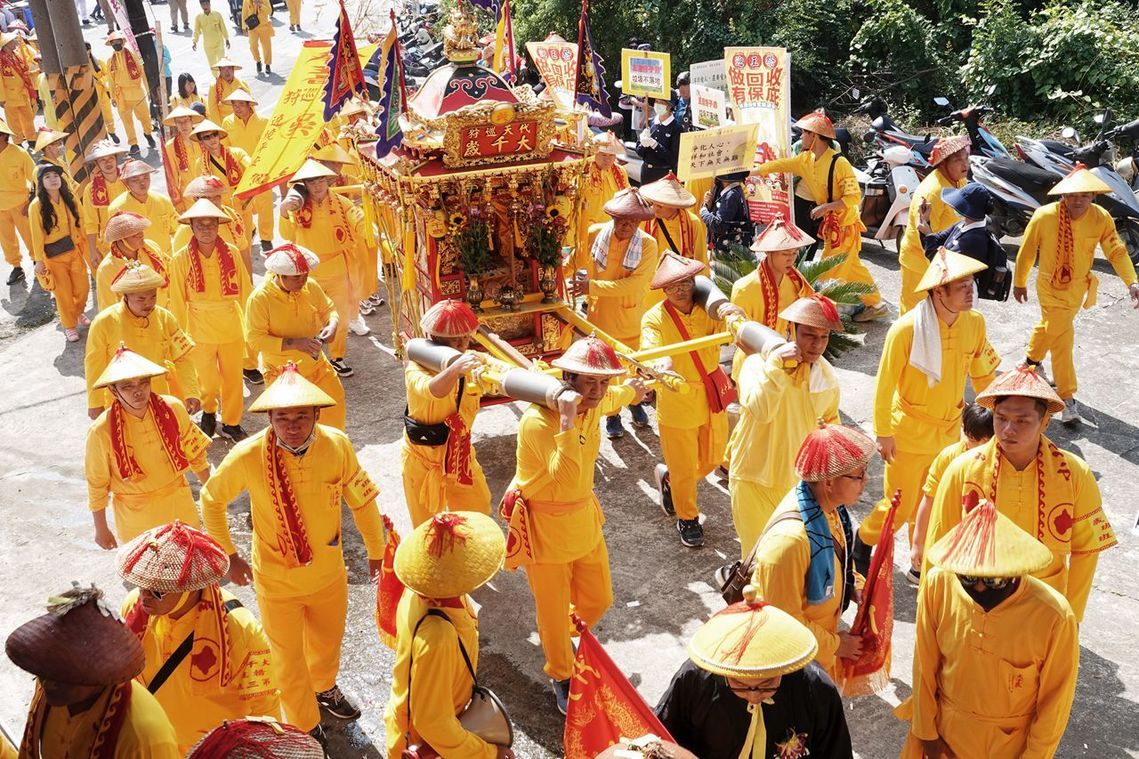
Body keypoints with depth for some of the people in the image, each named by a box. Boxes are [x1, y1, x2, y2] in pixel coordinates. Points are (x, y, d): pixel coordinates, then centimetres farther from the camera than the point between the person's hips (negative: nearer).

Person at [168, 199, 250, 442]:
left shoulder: (231, 253, -7)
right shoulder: (181, 259, -11)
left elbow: (244, 291, 1)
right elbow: (177, 301, -4)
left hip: (232, 326, 1)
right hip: (199, 328, -1)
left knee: (233, 377, 11)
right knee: (207, 380, 12)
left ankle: (231, 423, 31)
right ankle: (208, 412, 43)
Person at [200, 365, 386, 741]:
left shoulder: (337, 444, -21)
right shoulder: (248, 456, -25)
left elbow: (362, 500, -4)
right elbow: (211, 500, -5)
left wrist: (376, 552, 5)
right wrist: (229, 556, 1)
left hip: (330, 573, 3)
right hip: (277, 581, -2)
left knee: (327, 643, 29)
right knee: (289, 660, 18)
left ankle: (324, 687, 62)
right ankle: (306, 729, 46)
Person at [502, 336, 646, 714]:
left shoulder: (594, 405, -7)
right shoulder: (538, 421, -31)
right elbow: (567, 478, -41)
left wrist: (633, 390, 40)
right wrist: (567, 421, -47)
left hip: (583, 516, 7)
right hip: (545, 525, -7)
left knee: (598, 599, 16)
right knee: (553, 610, 11)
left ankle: (560, 638, 48)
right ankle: (562, 676, 39)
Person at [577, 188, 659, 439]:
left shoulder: (648, 245, -18)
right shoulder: (595, 234, -14)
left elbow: (633, 284, -27)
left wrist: (593, 286, -31)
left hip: (633, 317, 0)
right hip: (601, 315, 0)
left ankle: (635, 402, 48)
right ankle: (612, 414, 35)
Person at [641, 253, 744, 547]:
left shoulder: (708, 310, -6)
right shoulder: (654, 318, -16)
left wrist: (732, 314, -46)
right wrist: (661, 364, -55)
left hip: (712, 399, 4)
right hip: (676, 404, -4)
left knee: (711, 459, 20)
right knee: (683, 469, 9)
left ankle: (668, 478, 49)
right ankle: (687, 518, 36)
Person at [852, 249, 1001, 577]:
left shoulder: (975, 322, -9)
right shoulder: (906, 330, -24)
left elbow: (982, 372, 6)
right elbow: (884, 385, -15)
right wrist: (883, 434, -12)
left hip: (949, 433, 5)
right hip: (909, 435, -5)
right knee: (899, 507, 7)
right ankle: (863, 542, 36)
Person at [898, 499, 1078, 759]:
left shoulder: (1055, 618, -27)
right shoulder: (938, 585, -21)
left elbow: (1055, 702, -12)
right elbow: (924, 667, -8)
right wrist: (926, 731, 0)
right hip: (943, 728, 1)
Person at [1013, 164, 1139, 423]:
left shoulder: (1101, 218, -16)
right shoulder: (1044, 216, -23)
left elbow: (1117, 251, -15)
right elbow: (1027, 251, -10)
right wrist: (1019, 282, 1)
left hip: (1078, 287, 4)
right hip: (1051, 287, -4)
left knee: (1051, 326, 26)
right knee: (1063, 337, -5)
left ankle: (1032, 359, 55)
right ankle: (1067, 398, 4)